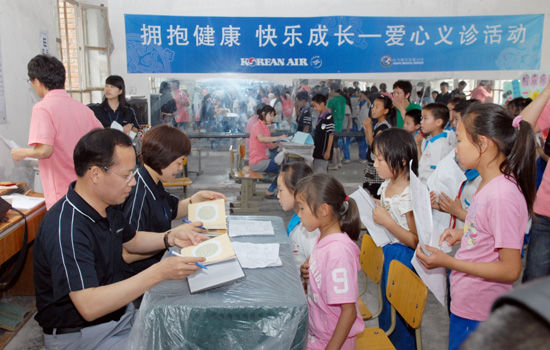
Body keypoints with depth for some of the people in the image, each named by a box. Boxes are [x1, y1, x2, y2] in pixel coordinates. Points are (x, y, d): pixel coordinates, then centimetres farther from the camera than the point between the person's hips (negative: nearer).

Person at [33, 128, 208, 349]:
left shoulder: (108, 207, 2)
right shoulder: (66, 228, -28)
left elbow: (130, 241, 20)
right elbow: (89, 306, -33)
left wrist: (171, 238, 2)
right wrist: (158, 273, -35)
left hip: (119, 312, 8)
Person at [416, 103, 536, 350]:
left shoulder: (503, 195, -27)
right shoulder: (489, 183, 1)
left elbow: (510, 269, -24)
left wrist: (448, 262, -25)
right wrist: (462, 234, 4)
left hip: (478, 315, -8)